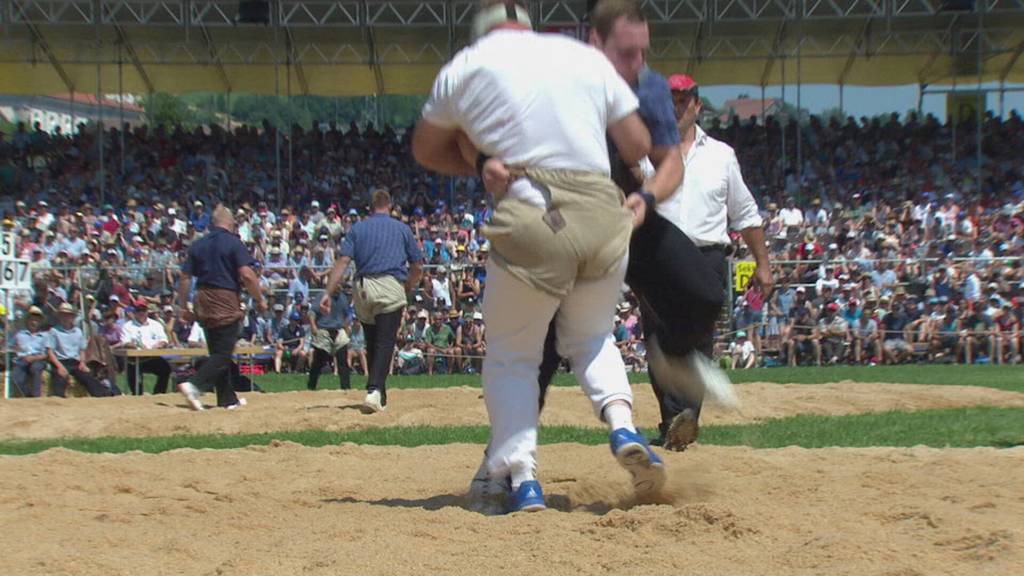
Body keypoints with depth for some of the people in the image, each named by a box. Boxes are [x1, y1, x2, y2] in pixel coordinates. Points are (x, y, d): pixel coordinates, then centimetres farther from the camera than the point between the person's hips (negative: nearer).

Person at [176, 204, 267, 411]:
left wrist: (183, 306, 14)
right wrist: (260, 299, -5)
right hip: (226, 301, -6)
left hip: (202, 302, 6)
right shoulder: (234, 243, -5)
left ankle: (228, 399, 18)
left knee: (217, 352, 14)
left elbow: (185, 277, 8)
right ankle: (195, 386, -25)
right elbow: (246, 274, -14)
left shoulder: (198, 245, 11)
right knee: (224, 353, -6)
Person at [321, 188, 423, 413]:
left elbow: (342, 261, 1)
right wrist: (408, 289, 28)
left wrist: (328, 292, -4)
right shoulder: (402, 228, 13)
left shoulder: (358, 228, 13)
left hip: (362, 289, 2)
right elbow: (417, 267, 12)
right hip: (391, 287, -2)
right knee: (385, 342, -9)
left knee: (371, 343, 15)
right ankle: (375, 389, -28)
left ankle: (379, 395, 20)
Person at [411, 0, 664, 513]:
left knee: (511, 355, 14)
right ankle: (622, 423, -1)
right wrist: (642, 194, 31)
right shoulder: (586, 57, 18)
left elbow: (426, 150, 27)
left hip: (530, 216, -3)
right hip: (604, 212, 3)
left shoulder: (466, 67, 14)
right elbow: (638, 144, 14)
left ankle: (521, 478, 0)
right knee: (589, 337, 25)